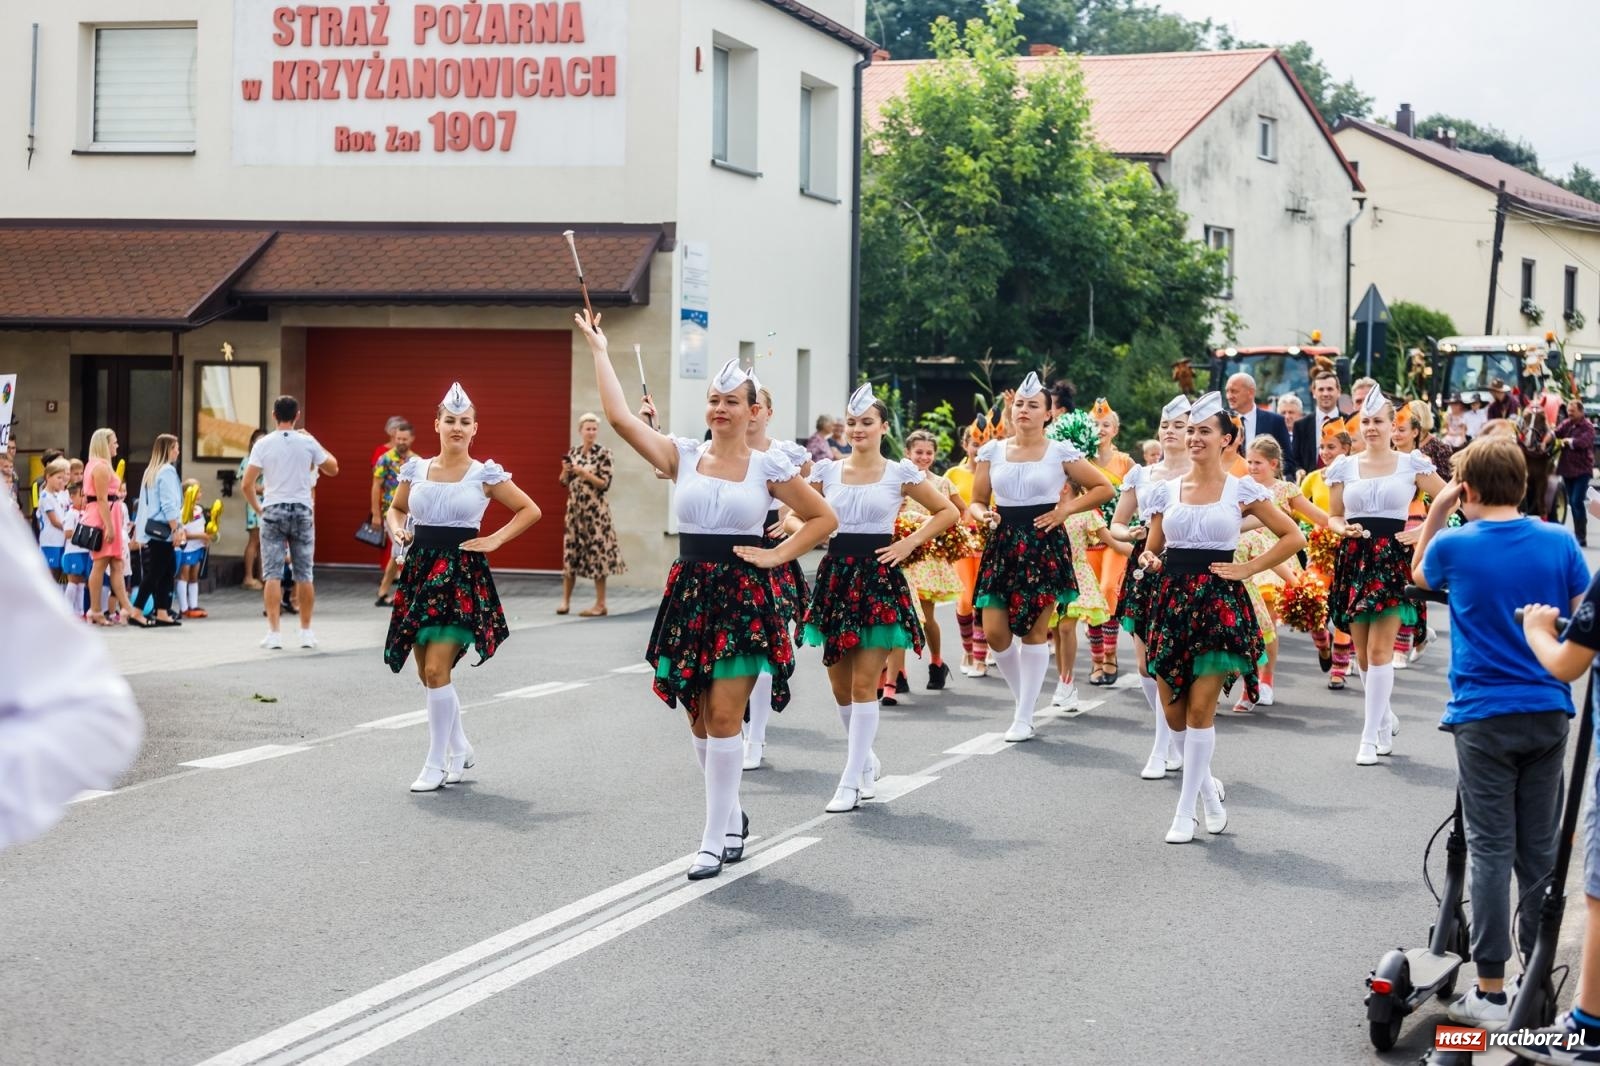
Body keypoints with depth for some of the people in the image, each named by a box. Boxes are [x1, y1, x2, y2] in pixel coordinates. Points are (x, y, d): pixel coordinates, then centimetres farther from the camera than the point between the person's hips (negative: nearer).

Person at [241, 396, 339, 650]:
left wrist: (257, 508, 8)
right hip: (302, 511, 1)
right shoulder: (308, 443, -2)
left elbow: (247, 484, -7)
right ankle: (306, 632, 12)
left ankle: (273, 633, -6)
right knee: (304, 574, 8)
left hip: (273, 512, -1)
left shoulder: (263, 444, -4)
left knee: (273, 575, -1)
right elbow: (332, 469, 13)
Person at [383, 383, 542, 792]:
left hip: (461, 574, -5)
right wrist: (397, 529, 2)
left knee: (436, 670, -13)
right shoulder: (416, 470, 7)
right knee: (427, 673, 8)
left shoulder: (485, 475, -2)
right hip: (420, 570, 5)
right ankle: (460, 750, 28)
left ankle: (436, 764, -2)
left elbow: (530, 511, 5)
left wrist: (495, 540, -2)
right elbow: (395, 508, 23)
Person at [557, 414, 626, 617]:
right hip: (574, 509, 5)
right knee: (570, 552, 6)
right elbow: (564, 482, 13)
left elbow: (605, 484, -11)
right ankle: (565, 600, 14)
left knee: (597, 554, -3)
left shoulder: (603, 453, -6)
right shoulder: (573, 453, 9)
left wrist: (584, 473, -19)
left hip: (595, 510, -5)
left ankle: (600, 605, 2)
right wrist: (566, 470, -7)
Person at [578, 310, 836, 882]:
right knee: (700, 719, 9)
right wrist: (599, 350, -2)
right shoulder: (684, 456, 4)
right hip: (690, 592, 3)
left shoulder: (768, 466, 0)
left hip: (742, 596, -3)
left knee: (724, 717, -8)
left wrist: (775, 556, -3)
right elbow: (620, 417, -5)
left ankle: (716, 839, -2)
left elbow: (823, 519, 7)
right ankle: (732, 817, 28)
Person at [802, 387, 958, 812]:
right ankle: (865, 760, 31)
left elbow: (948, 512, 7)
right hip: (836, 574, 3)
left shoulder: (900, 473, 0)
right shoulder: (826, 471, 7)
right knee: (840, 686, 7)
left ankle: (851, 783, -4)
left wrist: (910, 543, -2)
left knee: (864, 685, -8)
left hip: (878, 577, -3)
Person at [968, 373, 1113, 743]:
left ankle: (1024, 718, 6)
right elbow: (976, 502, 12)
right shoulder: (992, 451, 7)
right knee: (995, 632, -4)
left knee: (1035, 632, -2)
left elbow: (1103, 488, 5)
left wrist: (1067, 508, -6)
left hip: (1043, 545, -3)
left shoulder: (1061, 452, -1)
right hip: (1003, 545, 3)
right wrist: (982, 514, -11)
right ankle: (1022, 697, 21)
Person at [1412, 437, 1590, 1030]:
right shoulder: (1559, 543, -2)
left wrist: (1436, 512, 15)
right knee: (1540, 848, 11)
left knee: (1490, 850, 0)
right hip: (1548, 713, 2)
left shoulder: (1454, 546, -5)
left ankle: (1491, 992, -1)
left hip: (1483, 715, -2)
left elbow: (1418, 575, 17)